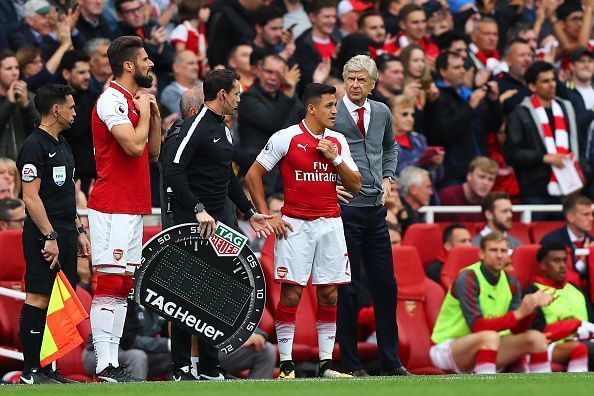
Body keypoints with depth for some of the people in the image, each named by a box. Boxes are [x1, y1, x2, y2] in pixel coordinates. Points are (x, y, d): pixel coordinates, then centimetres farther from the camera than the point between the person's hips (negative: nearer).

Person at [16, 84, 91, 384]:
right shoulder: (35, 145, -11)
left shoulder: (62, 145, 19)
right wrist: (49, 236, -20)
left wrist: (78, 231, 21)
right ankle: (30, 370, -8)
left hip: (65, 235, 9)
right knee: (38, 299, -9)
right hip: (44, 235, -9)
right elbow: (31, 196, -17)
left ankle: (47, 368, 11)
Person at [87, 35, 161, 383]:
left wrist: (155, 115, 9)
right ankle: (105, 366, -15)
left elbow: (153, 153, 21)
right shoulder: (113, 99, -11)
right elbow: (134, 145, -22)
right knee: (109, 284, -12)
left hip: (133, 208, 10)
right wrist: (144, 113, -6)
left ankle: (113, 363, 8)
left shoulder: (137, 100, 19)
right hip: (113, 207, -10)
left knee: (123, 288, 8)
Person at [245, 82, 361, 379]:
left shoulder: (338, 141, 10)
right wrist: (266, 216, -5)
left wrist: (336, 159, -6)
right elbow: (252, 176, -1)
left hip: (330, 223, 5)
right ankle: (286, 365, -1)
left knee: (329, 294, 3)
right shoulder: (286, 138, -5)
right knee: (291, 293, -6)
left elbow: (355, 186, 10)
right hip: (295, 225, -5)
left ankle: (326, 364, 9)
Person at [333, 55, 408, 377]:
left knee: (385, 285, 7)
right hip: (345, 205, -5)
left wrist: (387, 178, 15)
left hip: (376, 207, 5)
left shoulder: (381, 112, 10)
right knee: (348, 288, -2)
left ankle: (390, 360, 14)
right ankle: (350, 363, 3)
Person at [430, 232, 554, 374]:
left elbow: (517, 330, 0)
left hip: (485, 348, 7)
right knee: (490, 336, -36)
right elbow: (477, 327, -27)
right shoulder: (467, 279, -18)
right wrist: (518, 313, -29)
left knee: (536, 338, -7)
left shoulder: (511, 283, 3)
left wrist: (531, 308, -19)